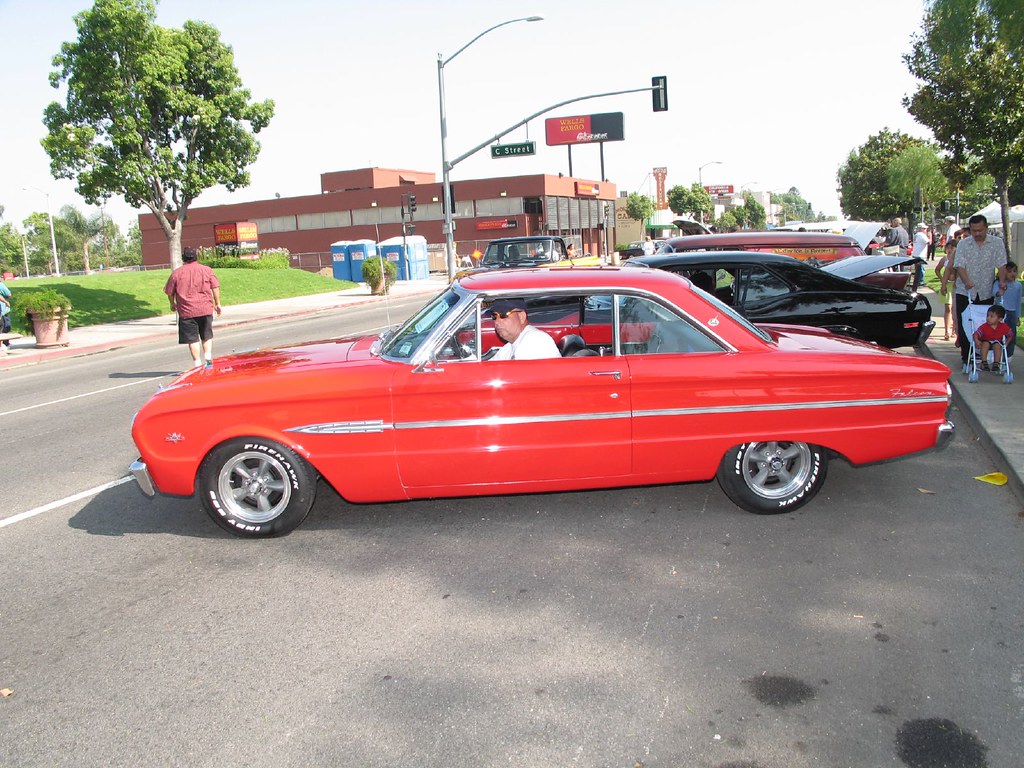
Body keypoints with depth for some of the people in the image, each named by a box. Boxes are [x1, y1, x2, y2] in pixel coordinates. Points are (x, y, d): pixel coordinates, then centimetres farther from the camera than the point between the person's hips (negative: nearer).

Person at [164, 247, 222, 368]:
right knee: (207, 336, 16)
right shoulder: (206, 269, 4)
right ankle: (208, 358, 2)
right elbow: (215, 287, 2)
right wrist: (217, 303, 10)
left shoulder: (176, 273, 1)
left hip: (186, 311, -1)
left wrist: (172, 304, 24)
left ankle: (198, 364, 1)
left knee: (192, 339, 4)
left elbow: (170, 292, 6)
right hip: (206, 309, 1)